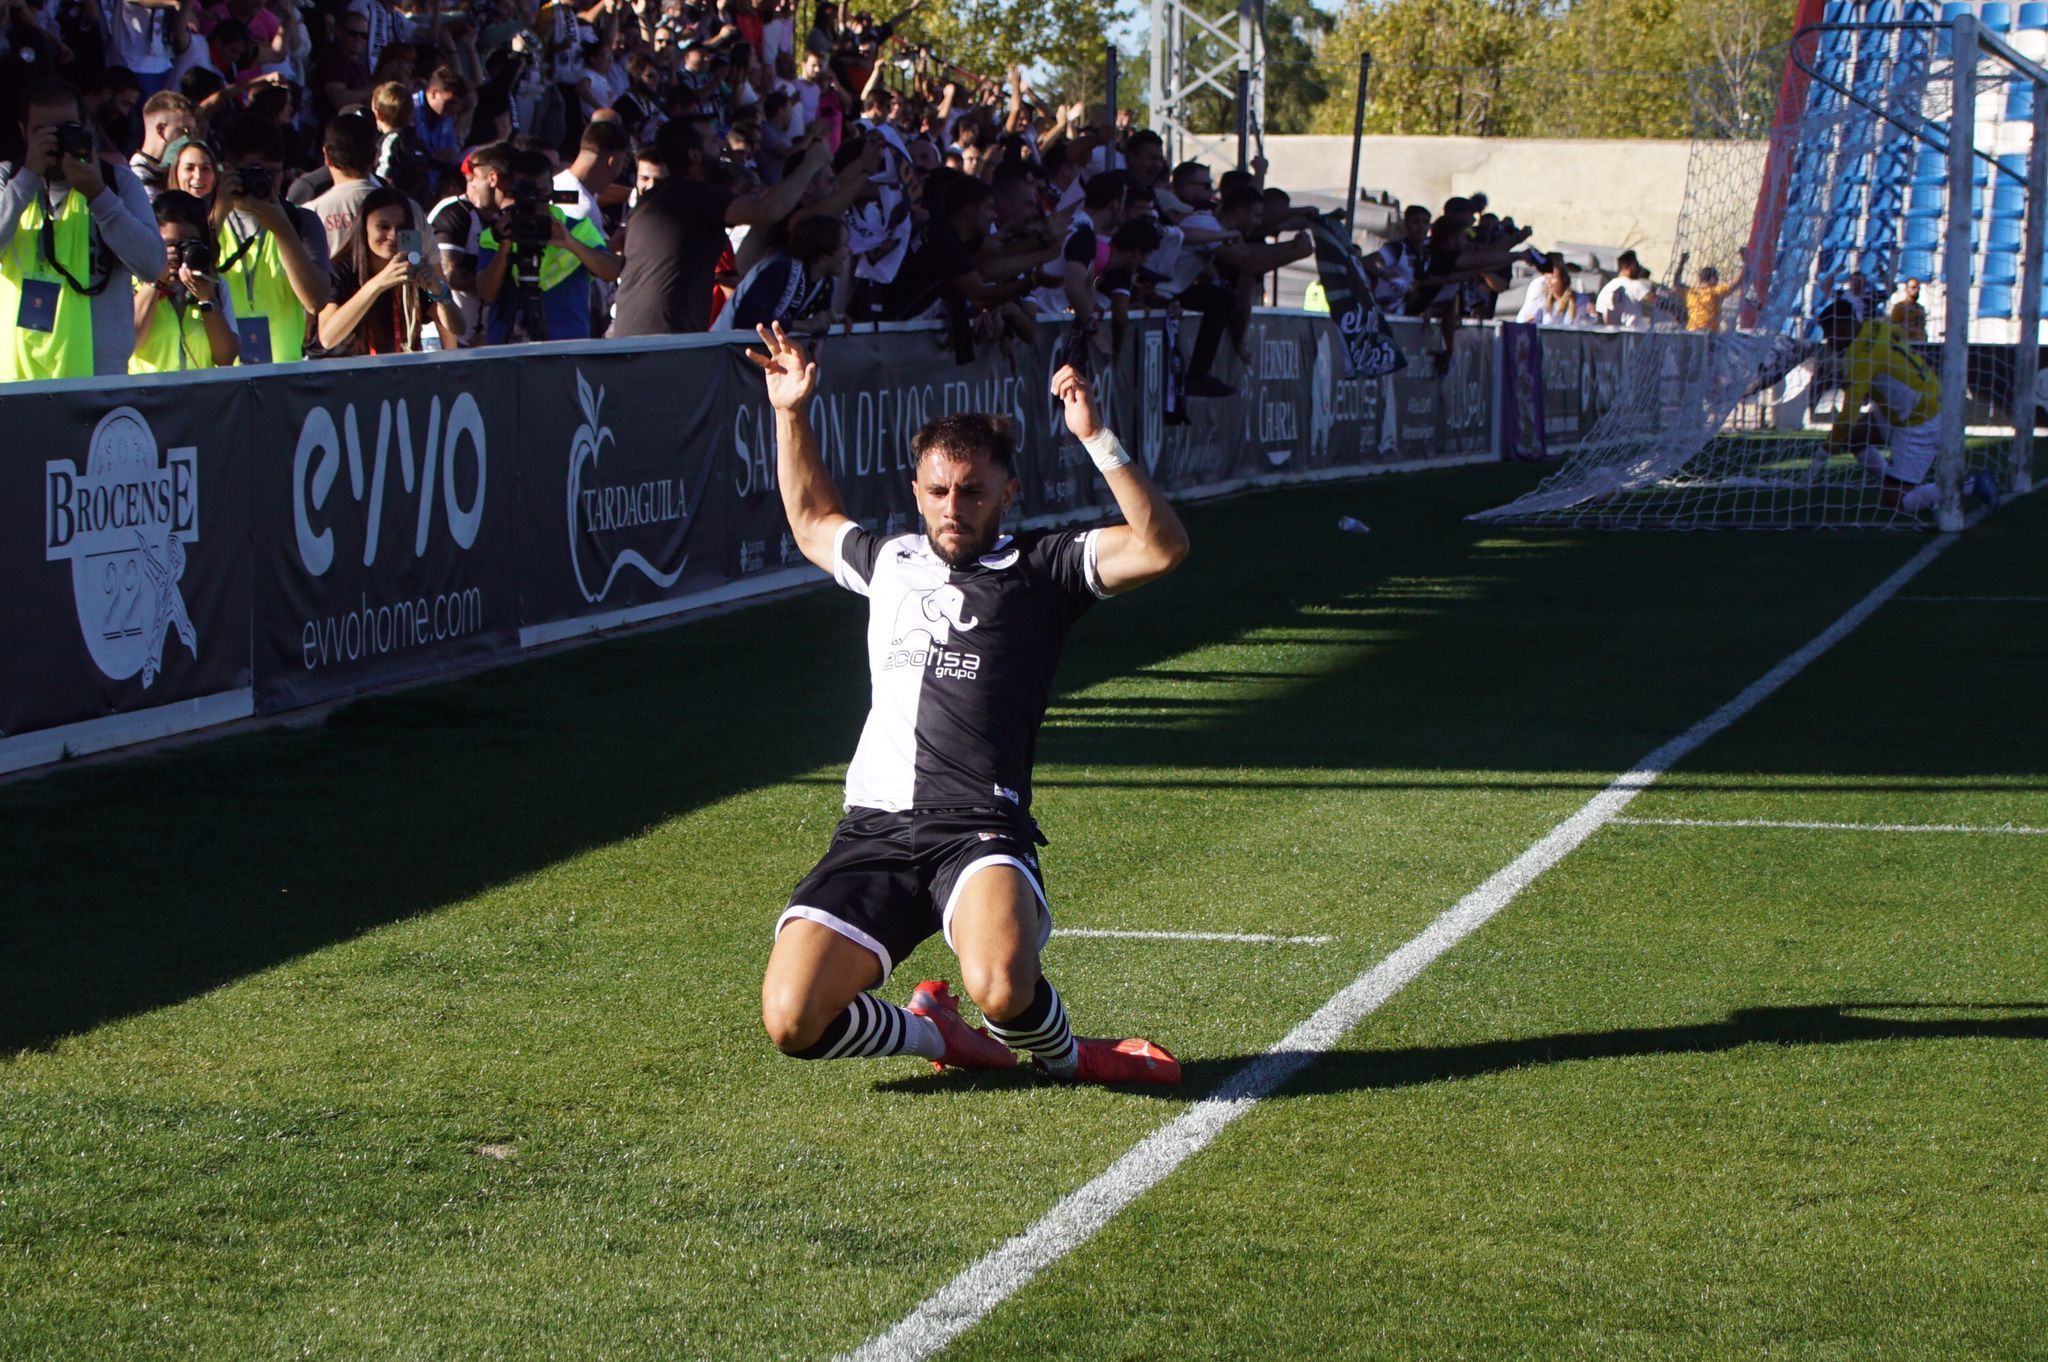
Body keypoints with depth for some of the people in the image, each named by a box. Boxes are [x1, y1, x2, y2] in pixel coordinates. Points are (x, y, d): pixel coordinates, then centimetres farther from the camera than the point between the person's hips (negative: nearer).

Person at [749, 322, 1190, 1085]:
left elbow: (1161, 548, -7)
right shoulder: (890, 562, 22)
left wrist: (1094, 437, -14)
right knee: (791, 1022, -16)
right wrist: (791, 414, 37)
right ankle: (937, 1034, 15)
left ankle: (1065, 1056, 3)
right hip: (873, 829, 4)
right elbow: (812, 523, 45)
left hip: (980, 828, -4)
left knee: (1001, 988, -35)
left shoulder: (1040, 568, 9)